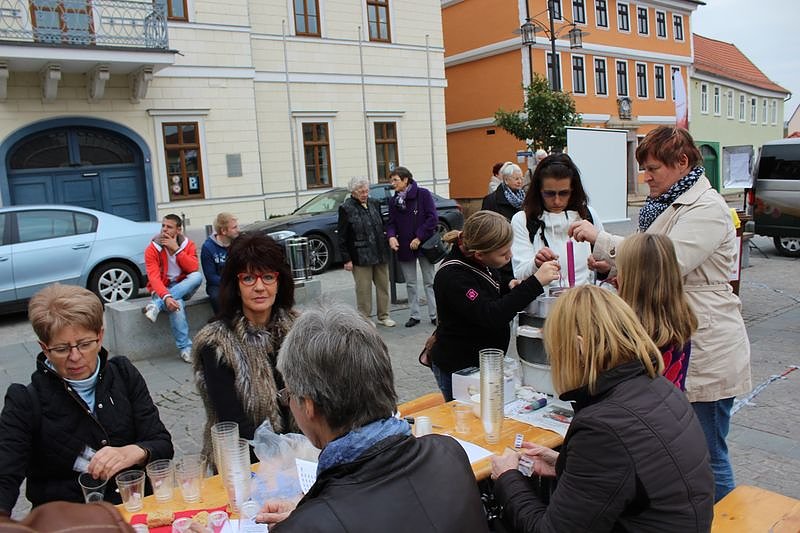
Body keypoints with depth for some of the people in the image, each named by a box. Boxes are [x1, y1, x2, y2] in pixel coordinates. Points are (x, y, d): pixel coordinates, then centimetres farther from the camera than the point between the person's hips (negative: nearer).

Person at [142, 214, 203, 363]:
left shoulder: (188, 245, -2)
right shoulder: (152, 249, -10)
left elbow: (193, 269, -17)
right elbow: (154, 278, -20)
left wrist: (176, 249, -22)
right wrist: (166, 297, -38)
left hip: (183, 288, 3)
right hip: (162, 289, -3)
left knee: (198, 276, -30)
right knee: (177, 305, -37)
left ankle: (156, 306, -30)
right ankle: (185, 348, -27)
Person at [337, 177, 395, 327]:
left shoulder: (374, 203, 9)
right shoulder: (346, 208, -7)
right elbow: (342, 237, -7)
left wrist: (386, 244, 15)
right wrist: (346, 259, -11)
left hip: (380, 253, 6)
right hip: (360, 256, -5)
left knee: (383, 285, 11)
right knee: (363, 288, 1)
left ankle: (383, 316, 24)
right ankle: (364, 318, 14)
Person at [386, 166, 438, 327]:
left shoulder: (423, 194, -8)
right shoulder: (393, 201, 6)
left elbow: (432, 217, -12)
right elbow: (391, 222, 7)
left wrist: (419, 237, -16)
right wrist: (391, 236, -14)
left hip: (424, 245, -4)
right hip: (404, 247, 4)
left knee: (429, 282, 3)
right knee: (410, 284, 11)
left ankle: (434, 315, 10)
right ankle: (414, 315, 19)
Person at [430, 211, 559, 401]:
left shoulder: (480, 263, 0)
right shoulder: (451, 277, -25)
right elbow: (490, 317, -35)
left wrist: (509, 289, -4)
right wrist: (536, 282, -36)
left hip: (485, 362, 8)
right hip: (458, 369, -8)